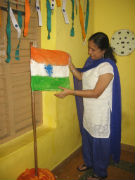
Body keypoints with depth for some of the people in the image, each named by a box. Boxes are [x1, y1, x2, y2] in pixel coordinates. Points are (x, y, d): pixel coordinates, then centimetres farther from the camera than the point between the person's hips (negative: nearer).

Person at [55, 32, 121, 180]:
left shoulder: (107, 67, -25)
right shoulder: (91, 61, 1)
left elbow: (96, 93, -26)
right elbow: (81, 76, 12)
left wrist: (70, 92, -25)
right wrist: (70, 64, -3)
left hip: (100, 114, -8)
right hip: (89, 110, 8)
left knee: (99, 142, 10)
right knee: (87, 136, 23)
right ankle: (88, 162, 49)